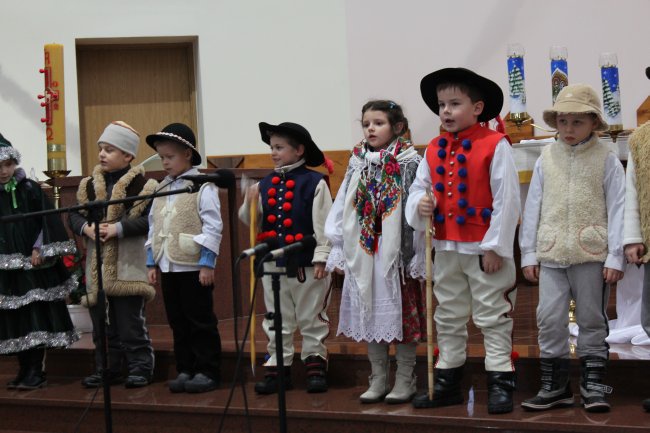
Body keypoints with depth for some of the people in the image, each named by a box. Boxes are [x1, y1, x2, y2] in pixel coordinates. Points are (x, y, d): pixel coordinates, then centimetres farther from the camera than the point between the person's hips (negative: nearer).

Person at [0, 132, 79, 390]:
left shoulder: (30, 189, -1)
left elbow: (46, 222, -2)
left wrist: (39, 249, -10)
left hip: (32, 263, -3)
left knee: (36, 317, -6)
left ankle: (36, 371, -2)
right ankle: (24, 370, 15)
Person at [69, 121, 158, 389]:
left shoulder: (140, 185, -7)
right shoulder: (90, 185, 10)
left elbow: (149, 219, -15)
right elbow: (74, 215, 12)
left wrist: (117, 228, -20)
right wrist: (87, 228, -8)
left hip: (128, 266, -6)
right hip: (97, 264, 6)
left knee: (130, 321, -3)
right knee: (101, 322, 11)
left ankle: (141, 367, 8)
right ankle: (106, 369, 20)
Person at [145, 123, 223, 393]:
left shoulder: (202, 187, -8)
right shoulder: (162, 190, 13)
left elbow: (213, 227, -12)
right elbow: (153, 227, 16)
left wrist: (207, 263, -15)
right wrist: (152, 263, 13)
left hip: (193, 267, -7)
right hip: (168, 267, 7)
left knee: (201, 322, 0)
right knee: (178, 323, 12)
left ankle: (207, 372, 7)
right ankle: (185, 370, 20)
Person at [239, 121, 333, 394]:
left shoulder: (314, 183, -8)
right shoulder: (265, 185, 7)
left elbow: (323, 223, -10)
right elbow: (252, 222, 13)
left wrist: (321, 258, -13)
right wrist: (250, 204, -7)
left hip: (306, 264, -5)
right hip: (273, 264, 5)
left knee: (311, 320, 8)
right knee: (277, 322, 11)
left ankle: (315, 365, 18)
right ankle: (278, 368, 19)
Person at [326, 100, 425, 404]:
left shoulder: (409, 163, -4)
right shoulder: (357, 165, 11)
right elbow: (341, 208, 12)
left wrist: (420, 255, -12)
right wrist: (338, 250, 7)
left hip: (397, 253, -5)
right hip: (362, 254, 5)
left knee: (400, 316, 1)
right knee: (370, 315, 10)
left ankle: (405, 380, 13)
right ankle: (378, 379, 20)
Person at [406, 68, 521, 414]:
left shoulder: (495, 145, -10)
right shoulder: (433, 150, 6)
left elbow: (507, 200, -13)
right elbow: (419, 188, 13)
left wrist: (495, 247, -15)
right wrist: (420, 204, -12)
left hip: (484, 251, -6)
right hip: (446, 249, 6)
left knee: (493, 319, 2)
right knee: (448, 319, 15)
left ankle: (500, 383, 9)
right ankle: (446, 382, 25)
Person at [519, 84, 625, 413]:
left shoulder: (606, 159, -1)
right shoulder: (546, 158, 7)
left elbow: (617, 209, -3)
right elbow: (533, 207, 9)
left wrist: (615, 257, -8)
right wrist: (528, 253, 6)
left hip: (592, 253, -2)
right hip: (551, 253, 3)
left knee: (592, 320, 6)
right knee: (549, 318, 0)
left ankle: (593, 385, 15)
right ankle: (554, 386, 10)